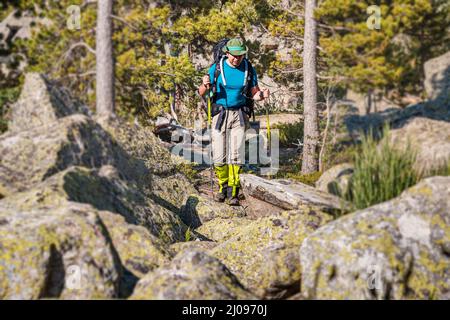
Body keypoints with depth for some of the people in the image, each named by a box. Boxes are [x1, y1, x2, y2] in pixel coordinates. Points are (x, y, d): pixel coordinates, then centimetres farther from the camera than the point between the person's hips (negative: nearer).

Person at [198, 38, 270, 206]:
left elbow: (254, 94, 8)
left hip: (239, 115, 0)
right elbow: (201, 93, 0)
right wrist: (205, 86, -23)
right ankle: (223, 187, 18)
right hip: (219, 114, 0)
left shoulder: (249, 70, 0)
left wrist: (262, 95, -15)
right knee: (219, 155, -2)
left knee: (236, 154, -8)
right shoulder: (217, 68, -4)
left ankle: (233, 192, -4)